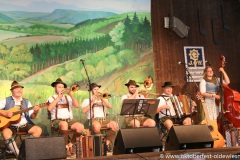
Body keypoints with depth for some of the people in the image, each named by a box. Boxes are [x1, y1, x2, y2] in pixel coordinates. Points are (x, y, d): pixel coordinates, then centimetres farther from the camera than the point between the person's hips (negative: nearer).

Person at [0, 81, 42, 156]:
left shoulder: (26, 102, 12)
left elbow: (32, 116, 8)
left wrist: (35, 112, -13)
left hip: (24, 125, 3)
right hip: (10, 125, -3)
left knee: (38, 130, -19)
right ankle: (18, 154, -30)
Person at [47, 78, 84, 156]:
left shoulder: (68, 98, 19)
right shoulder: (51, 98, 9)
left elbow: (77, 105, 1)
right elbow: (49, 108, -13)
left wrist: (71, 95, -6)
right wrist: (58, 97, -10)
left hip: (69, 120, 4)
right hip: (57, 121, -3)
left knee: (80, 127, -26)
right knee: (64, 124, -39)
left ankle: (70, 144, -2)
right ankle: (66, 146, -19)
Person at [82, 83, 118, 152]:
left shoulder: (103, 100, 25)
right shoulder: (87, 100, 15)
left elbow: (110, 106, 5)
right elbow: (84, 111, -4)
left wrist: (102, 99, -4)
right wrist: (92, 102, -4)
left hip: (103, 119, 4)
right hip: (93, 120, -3)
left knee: (115, 125, -28)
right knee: (97, 126, -41)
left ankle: (108, 142, -11)